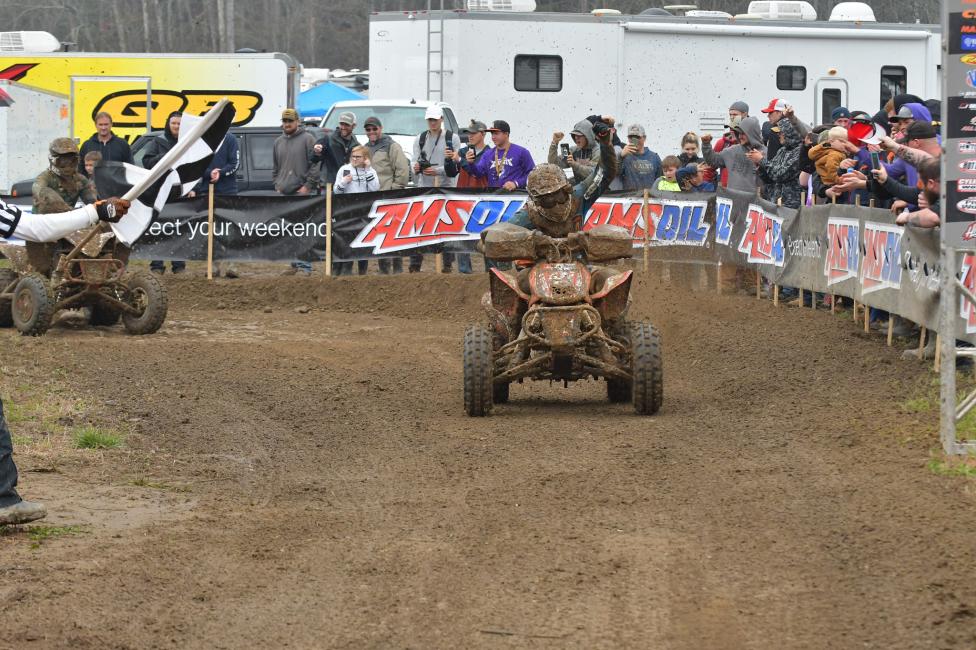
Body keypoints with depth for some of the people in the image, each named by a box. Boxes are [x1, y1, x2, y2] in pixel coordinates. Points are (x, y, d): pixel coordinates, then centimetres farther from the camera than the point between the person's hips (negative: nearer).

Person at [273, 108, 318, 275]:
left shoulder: (307, 139, -2)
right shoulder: (279, 142, 17)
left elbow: (315, 165, -6)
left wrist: (308, 185, -12)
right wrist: (277, 185, 11)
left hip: (301, 192, -7)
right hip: (283, 193, 7)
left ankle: (305, 265, -10)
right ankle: (295, 264, 14)